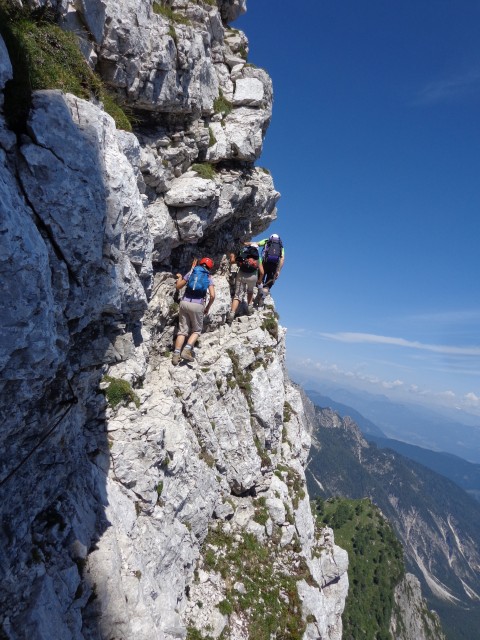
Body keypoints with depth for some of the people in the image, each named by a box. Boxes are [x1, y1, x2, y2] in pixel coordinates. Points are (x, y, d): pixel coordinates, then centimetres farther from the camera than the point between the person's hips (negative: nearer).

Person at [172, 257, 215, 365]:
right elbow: (212, 296, -2)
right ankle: (186, 350, -7)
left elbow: (178, 287, 19)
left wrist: (180, 277, 38)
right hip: (197, 305, -2)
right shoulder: (209, 278, 10)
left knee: (182, 330, 9)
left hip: (185, 303, 2)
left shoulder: (191, 273, 14)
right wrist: (207, 308, 12)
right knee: (196, 330, 14)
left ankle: (176, 355, -2)